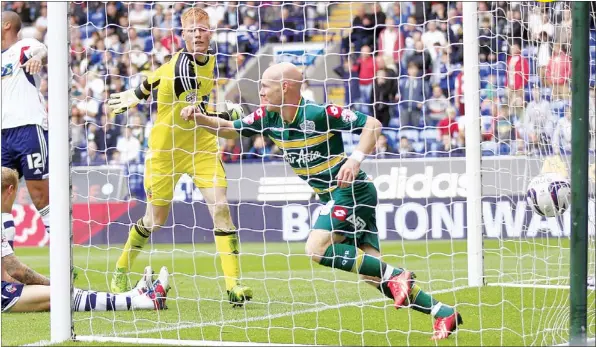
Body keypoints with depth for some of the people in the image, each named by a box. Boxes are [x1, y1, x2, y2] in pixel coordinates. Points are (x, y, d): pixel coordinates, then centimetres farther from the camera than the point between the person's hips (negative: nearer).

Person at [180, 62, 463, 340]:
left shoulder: (319, 114, -19)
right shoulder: (268, 118, 2)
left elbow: (372, 124, -16)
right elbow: (230, 129, 12)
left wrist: (355, 159, -28)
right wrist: (200, 118, -4)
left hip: (351, 190, -8)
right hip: (332, 196, 8)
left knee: (317, 249, -21)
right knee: (372, 274, 1)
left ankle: (394, 275, -12)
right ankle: (444, 313, 7)